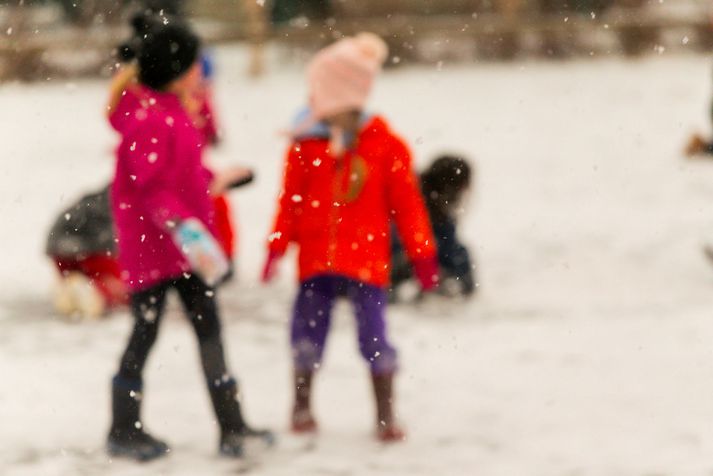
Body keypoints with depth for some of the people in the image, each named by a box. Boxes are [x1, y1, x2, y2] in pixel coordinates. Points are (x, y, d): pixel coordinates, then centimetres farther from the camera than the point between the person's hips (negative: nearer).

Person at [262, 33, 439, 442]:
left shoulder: (385, 147, -4)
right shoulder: (306, 146, 1)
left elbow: (407, 202, 0)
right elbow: (290, 201, 7)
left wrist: (422, 254, 1)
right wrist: (276, 249, 4)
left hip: (366, 260, -2)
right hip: (316, 262, 2)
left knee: (374, 337, -2)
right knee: (307, 333, 7)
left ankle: (386, 414, 10)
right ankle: (302, 404, 26)